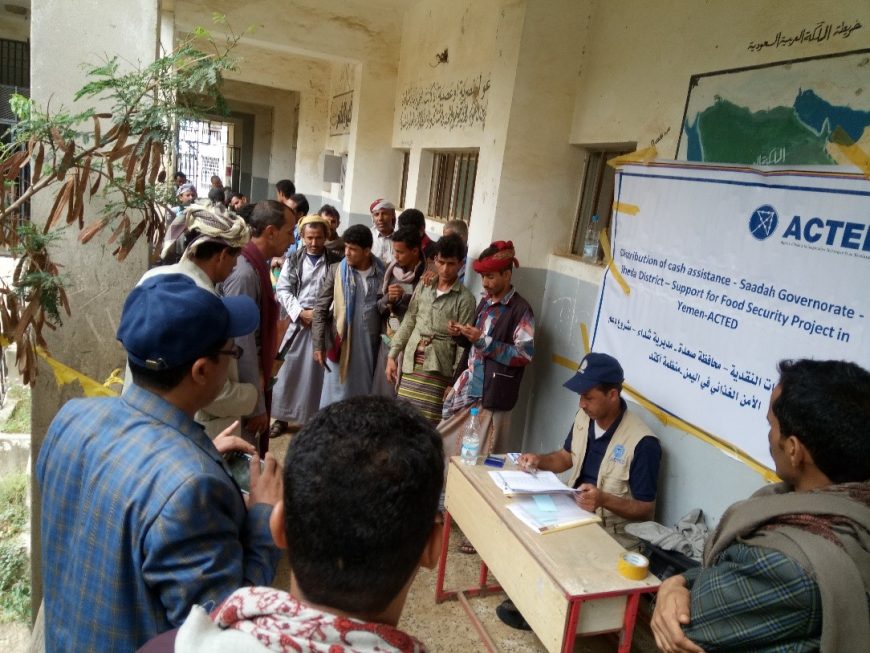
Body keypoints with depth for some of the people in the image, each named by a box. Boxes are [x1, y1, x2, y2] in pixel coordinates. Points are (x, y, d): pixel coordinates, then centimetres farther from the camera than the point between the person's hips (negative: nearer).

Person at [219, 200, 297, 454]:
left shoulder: (256, 265, 5)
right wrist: (256, 405, -20)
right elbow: (242, 346, -25)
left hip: (255, 375, 9)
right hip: (245, 385, -9)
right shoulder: (244, 274, -25)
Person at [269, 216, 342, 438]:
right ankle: (282, 418, 19)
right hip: (299, 322, 2)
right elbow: (282, 290, 2)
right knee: (289, 371, 6)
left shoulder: (336, 261, 1)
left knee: (320, 372, 4)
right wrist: (300, 312, -11)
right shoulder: (293, 260, 6)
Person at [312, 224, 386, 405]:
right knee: (337, 396, 6)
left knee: (364, 396, 12)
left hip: (370, 346, 1)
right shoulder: (336, 270, -1)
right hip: (341, 344, -1)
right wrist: (318, 345, -6)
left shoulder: (382, 273, 1)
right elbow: (320, 308, -1)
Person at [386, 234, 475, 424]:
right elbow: (408, 324, 12)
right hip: (410, 364, 4)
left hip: (438, 370, -4)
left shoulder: (465, 298, -6)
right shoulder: (423, 288, 8)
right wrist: (392, 356, 8)